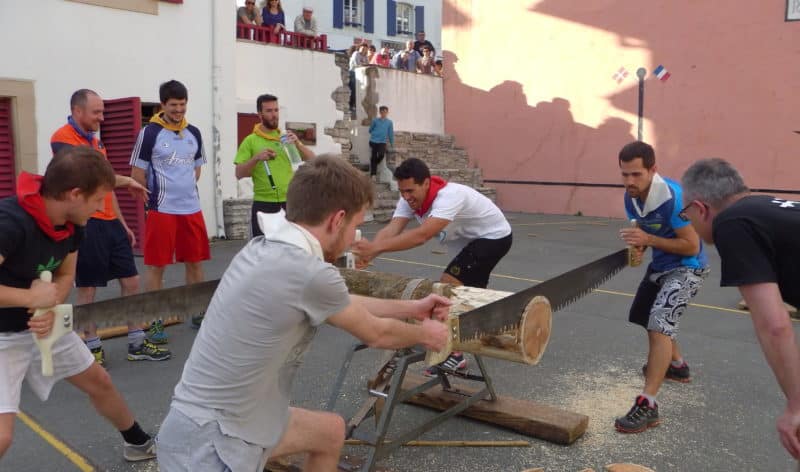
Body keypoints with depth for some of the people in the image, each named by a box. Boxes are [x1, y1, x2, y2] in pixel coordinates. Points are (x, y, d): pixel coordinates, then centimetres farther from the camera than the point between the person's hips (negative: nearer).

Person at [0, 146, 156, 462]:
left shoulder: (72, 224, -7)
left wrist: (51, 308, -13)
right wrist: (31, 297, -29)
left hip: (43, 326, 7)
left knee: (99, 382, 17)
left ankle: (138, 443, 40)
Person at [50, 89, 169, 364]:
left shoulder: (96, 141, 18)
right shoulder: (62, 139, -10)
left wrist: (122, 223, 21)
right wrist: (127, 180, -8)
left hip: (110, 222, 8)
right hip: (87, 224, -8)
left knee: (131, 281, 9)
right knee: (88, 289, 3)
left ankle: (137, 343, 19)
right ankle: (92, 347, 18)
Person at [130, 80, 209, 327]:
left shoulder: (194, 133, 9)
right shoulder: (149, 133, -6)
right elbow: (137, 174, -3)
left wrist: (186, 190, 12)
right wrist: (158, 197, 3)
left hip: (192, 208, 5)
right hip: (161, 210, -5)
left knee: (195, 262, 10)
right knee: (156, 265, 2)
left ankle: (198, 312, 23)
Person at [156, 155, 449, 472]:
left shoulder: (267, 249, 0)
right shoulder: (309, 273, -26)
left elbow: (343, 303, 15)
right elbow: (377, 335, -7)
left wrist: (411, 308, 24)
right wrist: (424, 334, 13)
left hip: (233, 420, 9)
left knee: (331, 431, 23)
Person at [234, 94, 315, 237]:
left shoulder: (286, 138, 9)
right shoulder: (250, 141, 1)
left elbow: (312, 161, 3)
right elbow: (239, 174, -4)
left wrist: (298, 144, -14)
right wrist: (256, 158, -19)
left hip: (289, 202, 3)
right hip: (263, 204, -3)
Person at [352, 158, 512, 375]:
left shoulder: (449, 196, -40)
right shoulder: (410, 199, -17)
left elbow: (421, 236, -52)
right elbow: (391, 229, -30)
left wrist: (376, 247, -58)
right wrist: (368, 253, -48)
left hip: (495, 236, -9)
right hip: (472, 240, 9)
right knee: (471, 288, 23)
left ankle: (454, 354, -12)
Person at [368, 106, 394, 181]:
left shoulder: (389, 122, 5)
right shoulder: (375, 120, 3)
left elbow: (391, 134, 9)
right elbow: (370, 130, 15)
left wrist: (392, 144, 10)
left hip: (382, 142, 0)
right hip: (373, 141, 0)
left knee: (381, 154, -24)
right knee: (374, 157, -1)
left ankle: (374, 164, 6)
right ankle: (373, 174, 7)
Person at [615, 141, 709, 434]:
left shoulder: (673, 197, -30)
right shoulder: (631, 196, -7)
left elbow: (692, 246, -25)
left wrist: (648, 240, -32)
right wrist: (638, 246, -15)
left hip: (687, 268, -9)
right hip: (659, 265, 9)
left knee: (660, 323, -24)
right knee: (645, 316, 24)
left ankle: (647, 406, -22)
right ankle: (677, 365, 50)